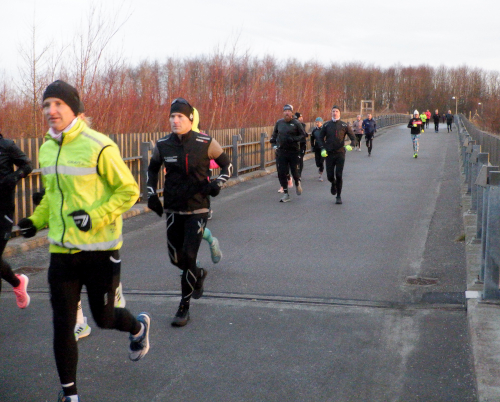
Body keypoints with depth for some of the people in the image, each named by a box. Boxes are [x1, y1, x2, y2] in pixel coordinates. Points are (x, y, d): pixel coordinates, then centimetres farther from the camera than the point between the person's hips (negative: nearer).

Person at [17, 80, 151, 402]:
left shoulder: (99, 147, -15)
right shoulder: (47, 150, 7)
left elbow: (129, 191, -11)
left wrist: (96, 217, -22)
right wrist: (37, 220, 6)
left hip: (100, 250, -5)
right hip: (62, 251, 5)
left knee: (104, 318, 10)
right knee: (63, 326, 5)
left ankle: (139, 327, 46)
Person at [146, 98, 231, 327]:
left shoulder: (206, 143, -10)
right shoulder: (163, 145, -1)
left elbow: (227, 165, 5)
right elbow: (152, 169, 18)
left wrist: (217, 184, -13)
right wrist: (151, 194, 8)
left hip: (197, 209, -4)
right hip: (173, 210, 4)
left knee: (189, 256, -9)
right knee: (176, 258, 9)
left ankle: (184, 307, 7)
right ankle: (198, 275, 43)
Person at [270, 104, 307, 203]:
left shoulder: (296, 123, -4)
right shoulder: (279, 123, 8)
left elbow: (303, 135, -2)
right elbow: (274, 134, 22)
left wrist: (293, 139, -17)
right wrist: (274, 143, 8)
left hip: (294, 151, -3)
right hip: (281, 151, 3)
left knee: (295, 171, 1)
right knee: (281, 173, -1)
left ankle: (297, 183, 37)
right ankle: (286, 194, 7)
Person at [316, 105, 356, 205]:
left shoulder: (344, 125, 2)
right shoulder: (326, 125, 6)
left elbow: (353, 137, 5)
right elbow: (320, 137, 11)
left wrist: (350, 146, -14)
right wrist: (322, 148, -5)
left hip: (340, 153, -1)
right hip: (329, 154, 2)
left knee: (339, 176, -6)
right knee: (330, 176, 2)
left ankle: (338, 196, 7)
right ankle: (333, 184, 39)